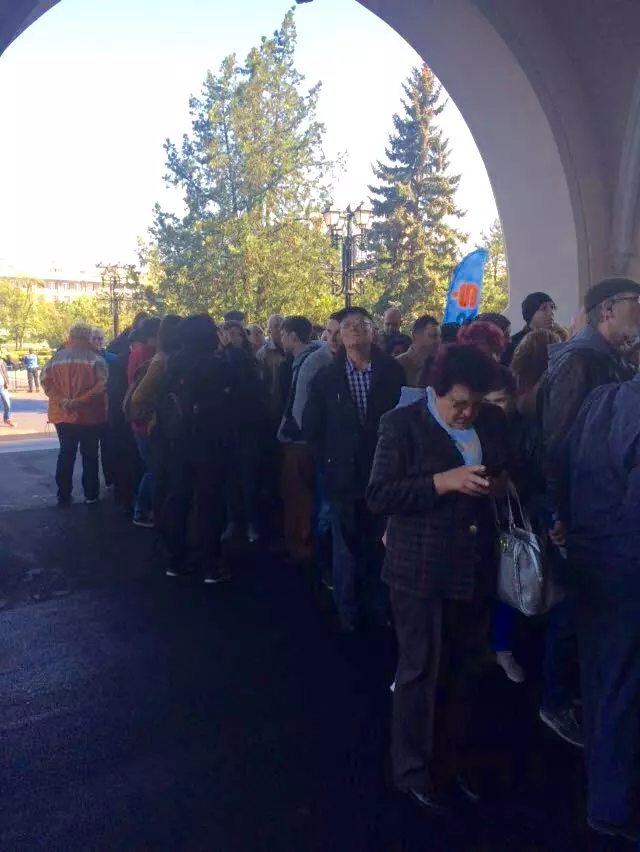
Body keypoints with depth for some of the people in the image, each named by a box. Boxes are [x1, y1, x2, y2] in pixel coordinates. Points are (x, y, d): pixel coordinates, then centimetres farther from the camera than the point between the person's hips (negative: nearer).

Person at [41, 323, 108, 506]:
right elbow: (102, 384, -18)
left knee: (66, 454, 14)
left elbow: (45, 381, -5)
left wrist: (62, 400, -11)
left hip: (63, 415, 3)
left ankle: (63, 496, 17)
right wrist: (80, 400, -18)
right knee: (89, 455, 9)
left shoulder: (57, 357, 3)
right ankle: (91, 495, 13)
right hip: (89, 415, -3)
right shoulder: (95, 358, -7)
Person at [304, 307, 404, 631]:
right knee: (347, 548, 9)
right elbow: (311, 427, 5)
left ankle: (379, 609, 28)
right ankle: (348, 613, 25)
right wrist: (328, 465, 0)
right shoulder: (326, 378, 2)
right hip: (343, 477, 0)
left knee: (381, 545, 10)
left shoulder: (393, 373, -1)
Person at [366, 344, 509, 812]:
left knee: (465, 669, 17)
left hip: (477, 566, 5)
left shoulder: (493, 420, 5)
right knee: (421, 670, 9)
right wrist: (444, 482, -23)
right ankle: (413, 769, 31)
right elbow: (379, 496, -14)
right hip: (423, 570, -5)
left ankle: (452, 757, 39)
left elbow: (509, 471, 19)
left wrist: (502, 483, -5)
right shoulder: (403, 424, -9)